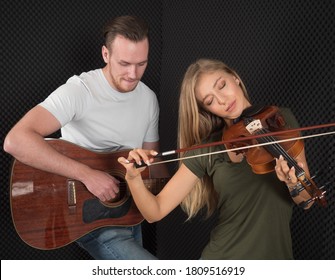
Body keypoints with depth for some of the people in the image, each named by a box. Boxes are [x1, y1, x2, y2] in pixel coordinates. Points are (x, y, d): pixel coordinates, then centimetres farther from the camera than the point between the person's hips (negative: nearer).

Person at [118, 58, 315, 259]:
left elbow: (306, 200, -1)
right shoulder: (206, 150, -2)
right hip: (223, 256, -1)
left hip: (276, 256, 1)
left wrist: (295, 185, -22)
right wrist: (134, 178, -21)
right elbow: (155, 212, -4)